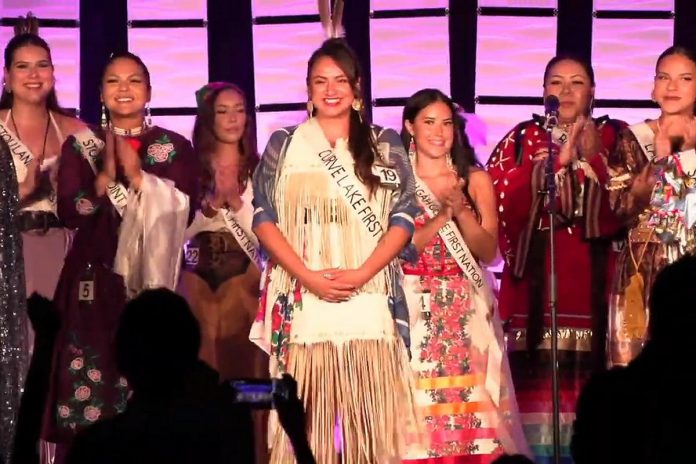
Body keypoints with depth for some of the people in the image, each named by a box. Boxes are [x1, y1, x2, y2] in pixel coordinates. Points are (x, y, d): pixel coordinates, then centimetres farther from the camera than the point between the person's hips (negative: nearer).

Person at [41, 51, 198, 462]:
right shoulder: (80, 146, 11)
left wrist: (135, 173, -10)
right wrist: (106, 173, -13)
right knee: (88, 389, -6)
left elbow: (180, 212, -4)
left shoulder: (175, 148, 8)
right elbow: (69, 211, -1)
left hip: (152, 282, -1)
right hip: (94, 283, 1)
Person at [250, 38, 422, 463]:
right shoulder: (283, 145, 10)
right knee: (308, 416, -4)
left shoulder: (386, 146, 11)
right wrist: (308, 276, -10)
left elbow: (404, 217, 4)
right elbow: (264, 218, 3)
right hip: (304, 302, 0)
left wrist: (361, 273, -10)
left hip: (369, 301, 0)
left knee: (371, 415, -3)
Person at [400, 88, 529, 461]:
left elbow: (487, 251, 0)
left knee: (472, 405, -5)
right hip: (415, 308, -2)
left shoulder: (475, 180, 8)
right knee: (418, 406, -7)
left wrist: (460, 209, -15)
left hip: (467, 310, 2)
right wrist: (442, 215, -17)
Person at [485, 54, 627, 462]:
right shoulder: (523, 140, 12)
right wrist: (557, 160, -11)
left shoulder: (615, 138, 11)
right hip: (536, 287, 0)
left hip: (597, 284, 0)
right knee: (538, 395, -8)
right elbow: (502, 204, -4)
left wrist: (594, 160, -13)